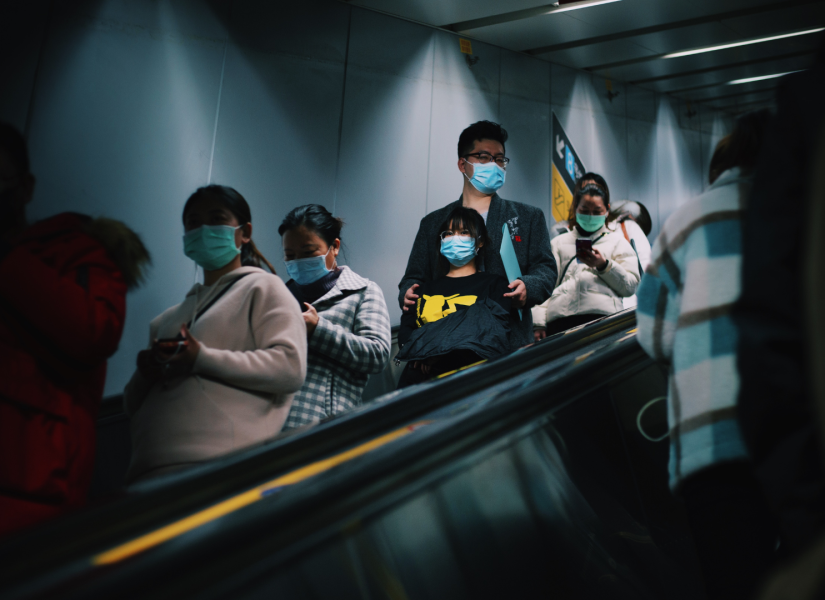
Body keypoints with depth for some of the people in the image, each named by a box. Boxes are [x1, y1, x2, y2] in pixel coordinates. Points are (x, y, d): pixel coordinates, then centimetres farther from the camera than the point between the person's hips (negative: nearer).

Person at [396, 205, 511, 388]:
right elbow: (405, 330, 17)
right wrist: (421, 349, -6)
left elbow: (494, 331, -2)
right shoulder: (426, 287, 25)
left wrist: (441, 348, -12)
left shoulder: (495, 283, 13)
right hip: (420, 378, 3)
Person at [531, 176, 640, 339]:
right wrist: (539, 324, 2)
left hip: (602, 316, -1)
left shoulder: (617, 241, 24)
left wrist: (603, 266, -3)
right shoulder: (559, 242, 26)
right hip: (559, 319, 1)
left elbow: (631, 286, 13)